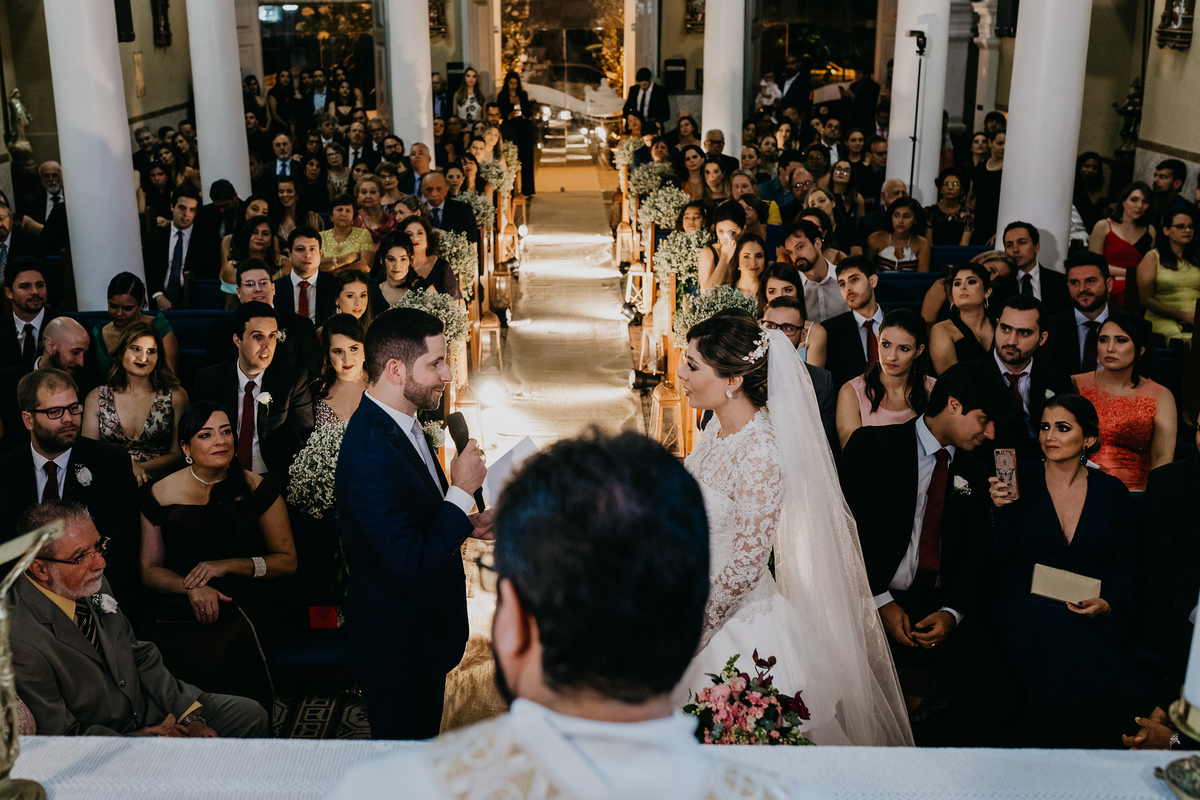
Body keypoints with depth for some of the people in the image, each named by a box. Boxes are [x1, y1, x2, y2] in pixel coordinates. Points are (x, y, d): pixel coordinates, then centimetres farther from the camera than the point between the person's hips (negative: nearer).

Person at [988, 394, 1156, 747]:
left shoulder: (1111, 491, 9)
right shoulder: (1020, 479, 4)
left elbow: (1124, 566, 11)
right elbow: (1000, 556, 1)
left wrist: (1107, 603, -8)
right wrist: (1002, 508, -15)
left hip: (1092, 611, 2)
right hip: (1028, 608, -2)